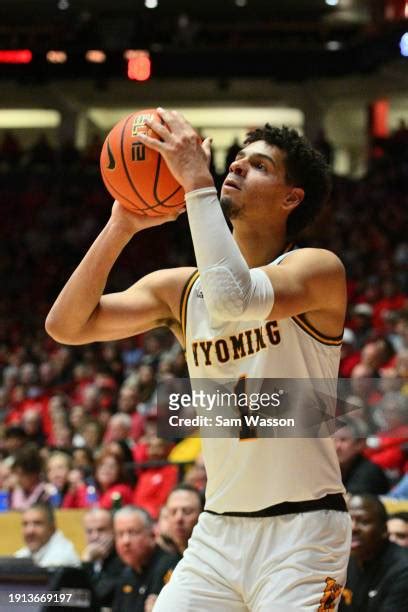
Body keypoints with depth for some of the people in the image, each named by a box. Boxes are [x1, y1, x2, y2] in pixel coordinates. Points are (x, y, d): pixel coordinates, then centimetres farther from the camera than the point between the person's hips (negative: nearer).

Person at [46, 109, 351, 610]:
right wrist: (121, 226, -7)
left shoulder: (318, 269, -9)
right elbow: (65, 325, 0)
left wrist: (197, 181, -24)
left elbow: (234, 300, -30)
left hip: (301, 530, -5)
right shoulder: (178, 289, 8)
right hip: (218, 528, 5)